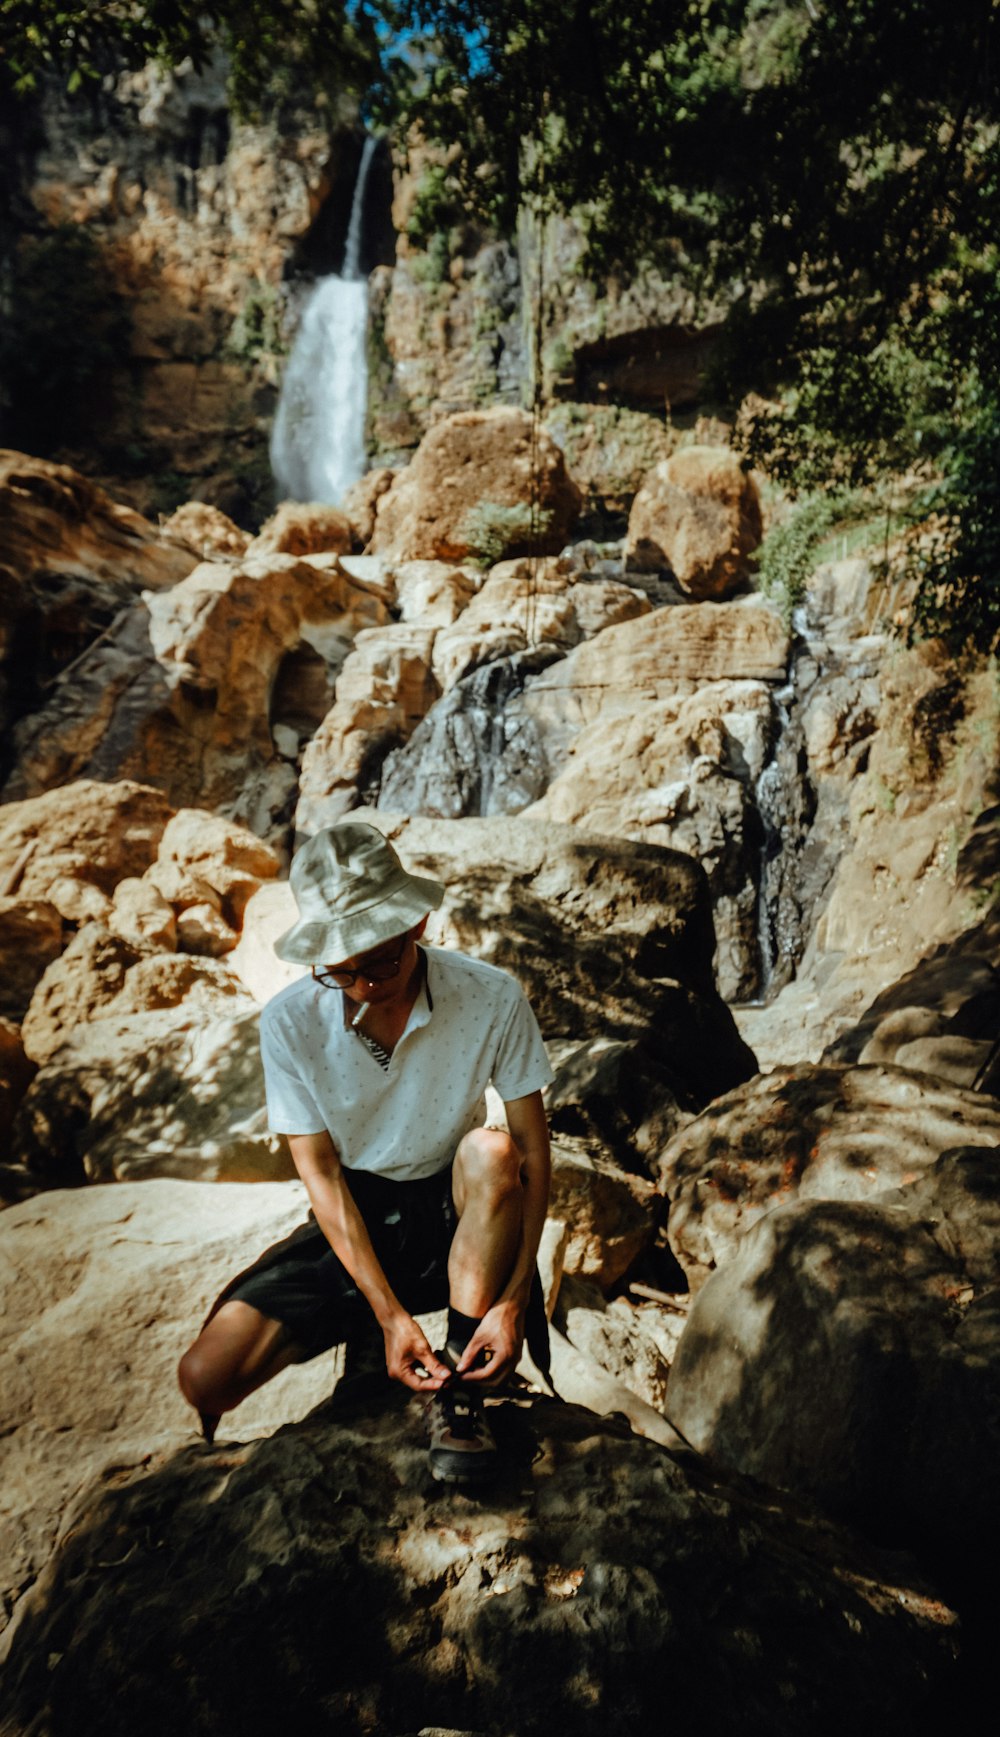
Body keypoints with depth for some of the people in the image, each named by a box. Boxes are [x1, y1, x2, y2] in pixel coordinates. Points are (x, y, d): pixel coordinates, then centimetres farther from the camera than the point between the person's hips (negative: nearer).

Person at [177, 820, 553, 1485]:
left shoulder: (492, 998, -18)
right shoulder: (289, 1023, -15)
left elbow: (532, 1151, -14)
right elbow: (321, 1173, -12)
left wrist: (514, 1298, -24)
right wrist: (389, 1313, -20)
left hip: (456, 1214, 0)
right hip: (353, 1226, 1)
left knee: (491, 1148, -35)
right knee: (206, 1377, -17)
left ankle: (460, 1389, -21)